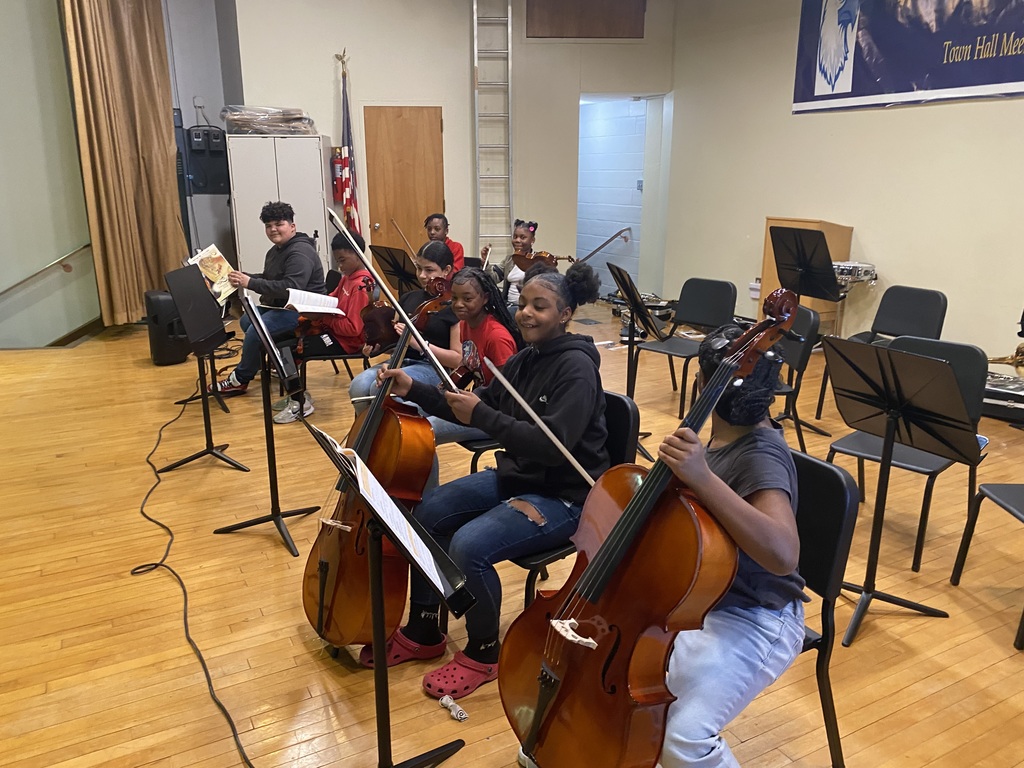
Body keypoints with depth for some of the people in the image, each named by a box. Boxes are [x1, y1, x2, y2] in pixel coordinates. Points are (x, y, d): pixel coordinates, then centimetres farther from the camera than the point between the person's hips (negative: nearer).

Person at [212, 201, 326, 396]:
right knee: (247, 321, 4)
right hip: (280, 305, 11)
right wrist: (243, 277, 1)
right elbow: (268, 279, 21)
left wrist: (250, 283, -31)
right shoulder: (276, 250, 15)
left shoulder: (300, 253, -19)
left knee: (256, 330, -21)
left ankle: (240, 380, -3)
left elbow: (290, 288, -31)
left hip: (303, 310, -11)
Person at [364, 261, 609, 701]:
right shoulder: (523, 360, 5)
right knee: (426, 513, -3)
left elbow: (553, 446, -30)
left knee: (469, 546, -26)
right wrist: (414, 390, -1)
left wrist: (480, 414, -30)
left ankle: (483, 654, 1)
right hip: (514, 477, 9)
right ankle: (424, 633, 15)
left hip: (563, 496, -8)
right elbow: (472, 410, 11)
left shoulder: (576, 367, -20)